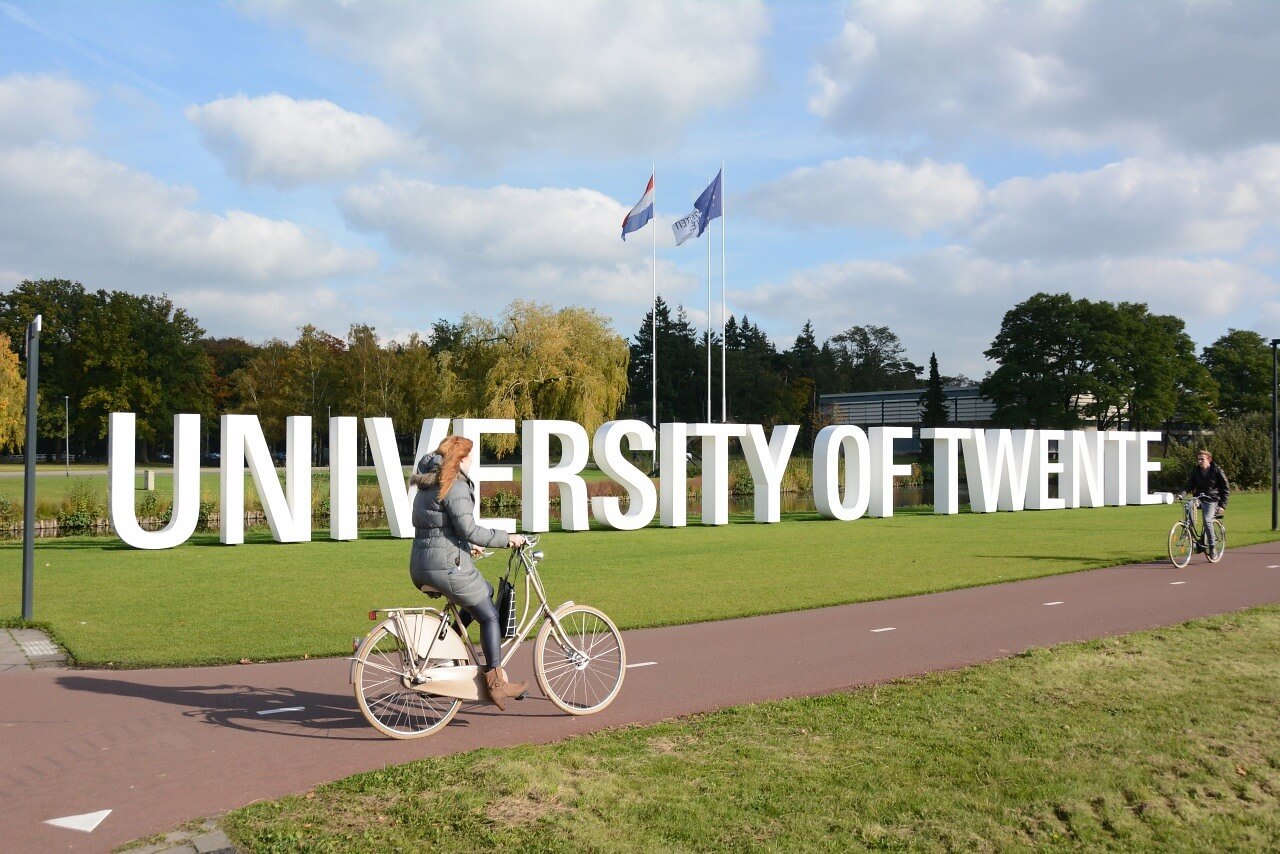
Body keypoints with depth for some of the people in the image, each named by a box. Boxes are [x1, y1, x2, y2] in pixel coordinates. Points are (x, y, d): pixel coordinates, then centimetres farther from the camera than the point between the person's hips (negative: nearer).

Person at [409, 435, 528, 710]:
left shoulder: (427, 484, 17)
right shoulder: (456, 485, -13)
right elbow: (469, 529, -20)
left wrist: (467, 546, 30)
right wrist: (507, 538, -12)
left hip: (420, 567, 9)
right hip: (448, 566, -9)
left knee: (486, 592, 25)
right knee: (490, 616, 5)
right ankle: (496, 682, 6)